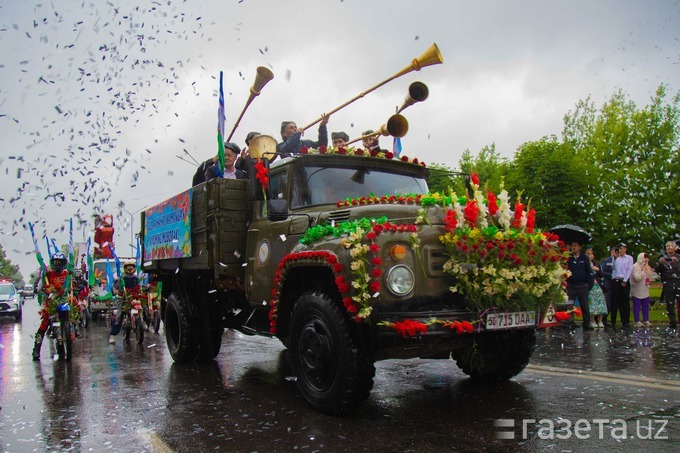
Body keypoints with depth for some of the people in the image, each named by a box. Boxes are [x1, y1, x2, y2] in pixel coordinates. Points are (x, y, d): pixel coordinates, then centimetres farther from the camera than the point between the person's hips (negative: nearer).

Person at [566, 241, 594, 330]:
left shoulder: (584, 258, 4)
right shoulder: (568, 258, 4)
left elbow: (589, 272, 4)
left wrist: (589, 284, -2)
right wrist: (565, 282, -5)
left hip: (582, 286, -1)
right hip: (570, 285, 1)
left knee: (585, 306, 3)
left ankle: (586, 324, 11)